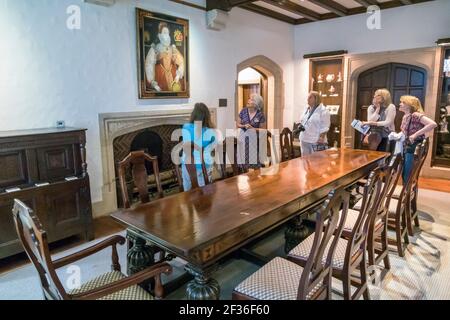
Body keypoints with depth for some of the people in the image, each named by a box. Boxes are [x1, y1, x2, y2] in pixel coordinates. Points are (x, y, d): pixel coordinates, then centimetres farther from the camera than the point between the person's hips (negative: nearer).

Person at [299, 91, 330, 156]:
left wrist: (321, 138, -18)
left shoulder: (323, 111, -9)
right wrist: (300, 126, 3)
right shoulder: (307, 109, 14)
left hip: (316, 142, -7)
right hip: (304, 140, 7)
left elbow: (324, 128, -13)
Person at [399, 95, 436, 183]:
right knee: (404, 174, 13)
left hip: (415, 148, -8)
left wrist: (416, 134, -28)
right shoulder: (405, 116, 8)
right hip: (406, 147, 8)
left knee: (409, 176, -4)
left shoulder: (416, 115, -17)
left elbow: (433, 124, -30)